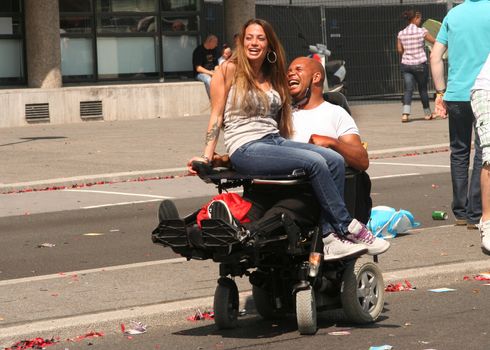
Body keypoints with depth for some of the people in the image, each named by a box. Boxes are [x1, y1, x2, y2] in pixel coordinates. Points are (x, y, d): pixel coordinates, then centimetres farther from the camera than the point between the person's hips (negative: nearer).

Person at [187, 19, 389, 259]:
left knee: (334, 160, -18)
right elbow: (217, 116, 0)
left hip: (275, 141, 7)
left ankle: (328, 236, -24)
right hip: (246, 149, -7)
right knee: (315, 162, -26)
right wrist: (207, 156, -6)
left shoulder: (273, 77, 19)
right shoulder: (230, 70, 2)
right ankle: (348, 228, -15)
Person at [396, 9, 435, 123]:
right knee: (423, 89, 13)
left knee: (408, 89, 0)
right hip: (420, 64, -2)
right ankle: (427, 113, 27)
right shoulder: (422, 31, -9)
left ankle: (405, 114, -18)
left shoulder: (401, 34, 1)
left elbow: (399, 50, 4)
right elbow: (434, 41, 0)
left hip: (406, 65, 2)